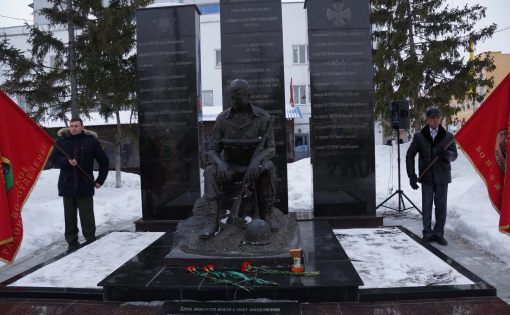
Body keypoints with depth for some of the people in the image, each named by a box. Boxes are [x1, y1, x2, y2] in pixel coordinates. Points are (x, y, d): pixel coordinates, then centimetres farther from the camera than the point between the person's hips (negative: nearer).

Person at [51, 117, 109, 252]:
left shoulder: (91, 141, 1)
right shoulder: (62, 141, 6)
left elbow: (104, 161, 6)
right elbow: (54, 158, 5)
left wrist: (100, 180, 3)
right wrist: (67, 161, -15)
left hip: (85, 186, -2)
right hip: (67, 185, 2)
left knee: (87, 216, 1)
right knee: (69, 216, 8)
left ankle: (91, 241, 11)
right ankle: (72, 242, 18)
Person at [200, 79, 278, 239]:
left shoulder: (262, 117, -8)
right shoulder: (222, 119, -5)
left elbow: (270, 148, -12)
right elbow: (212, 150, -6)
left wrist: (257, 160, -35)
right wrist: (220, 163, -31)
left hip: (253, 167, -1)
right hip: (230, 167, 2)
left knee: (268, 167, -34)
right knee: (210, 171, -29)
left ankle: (266, 213, -21)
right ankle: (212, 219, -30)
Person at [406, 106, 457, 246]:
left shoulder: (448, 136, 5)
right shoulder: (419, 136, 3)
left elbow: (454, 155, 6)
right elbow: (410, 155, 5)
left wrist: (446, 154, -19)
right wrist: (412, 175, -4)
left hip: (442, 177, 1)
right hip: (426, 177, -1)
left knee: (441, 206, 6)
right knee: (426, 205, 3)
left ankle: (439, 233, 17)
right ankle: (427, 233, 13)